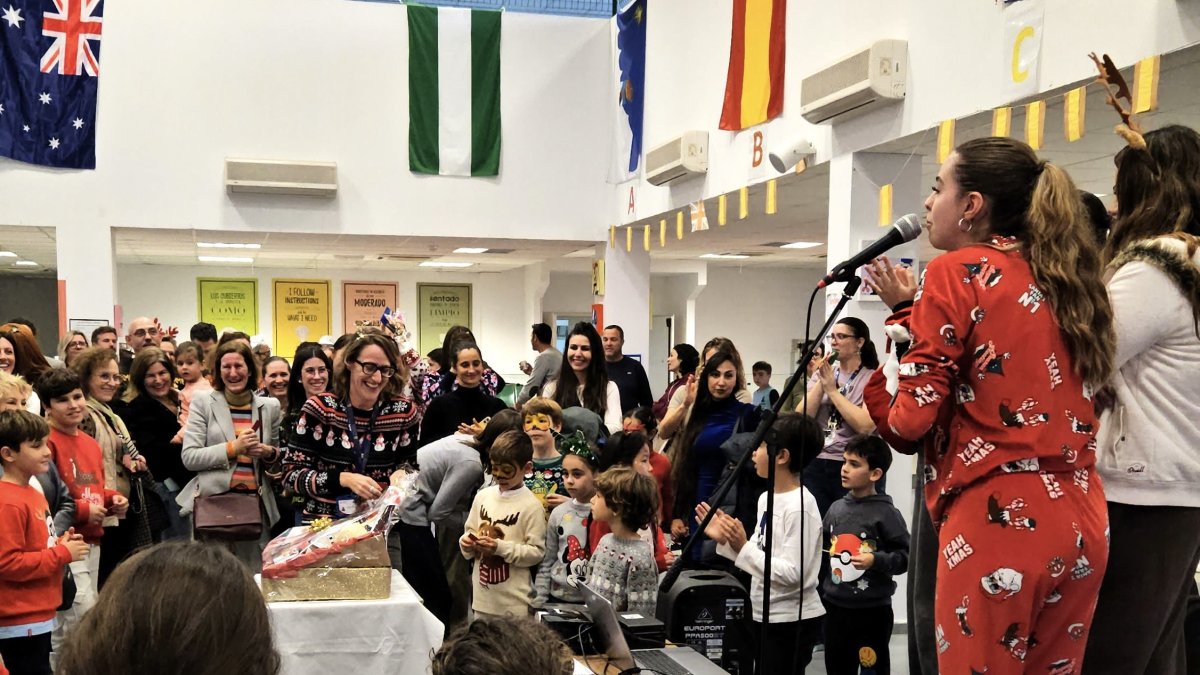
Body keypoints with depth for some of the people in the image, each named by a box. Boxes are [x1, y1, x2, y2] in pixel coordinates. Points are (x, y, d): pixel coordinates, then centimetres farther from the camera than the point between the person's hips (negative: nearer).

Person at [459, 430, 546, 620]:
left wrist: (501, 547, -21)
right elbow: (469, 532, 14)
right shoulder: (483, 496, 6)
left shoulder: (531, 506, -10)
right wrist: (466, 542, -8)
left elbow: (537, 551, -12)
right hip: (482, 596, 5)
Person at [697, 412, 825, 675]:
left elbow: (791, 575, -25)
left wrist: (743, 547, -25)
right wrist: (726, 541, 2)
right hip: (765, 618, 9)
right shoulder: (766, 498, 7)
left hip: (793, 623, -9)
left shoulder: (800, 507, -20)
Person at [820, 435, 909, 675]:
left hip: (872, 610, -5)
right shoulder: (836, 508, 4)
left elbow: (906, 556, -11)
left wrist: (875, 560, -24)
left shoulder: (885, 513, -12)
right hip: (835, 606, 5)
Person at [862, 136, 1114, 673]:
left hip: (996, 520, -7)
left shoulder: (956, 271, -7)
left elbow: (910, 423, -11)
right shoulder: (1061, 278, 13)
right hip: (1082, 523, 7)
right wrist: (916, 308, 17)